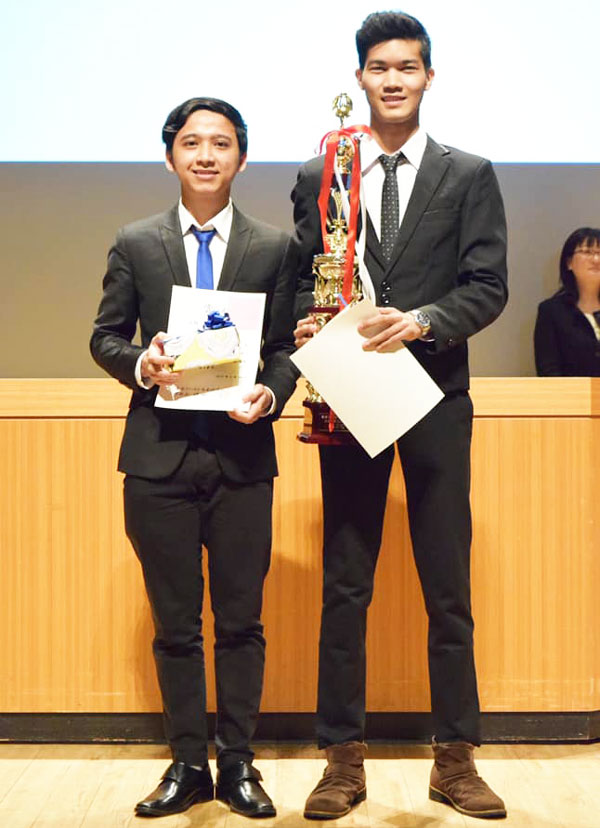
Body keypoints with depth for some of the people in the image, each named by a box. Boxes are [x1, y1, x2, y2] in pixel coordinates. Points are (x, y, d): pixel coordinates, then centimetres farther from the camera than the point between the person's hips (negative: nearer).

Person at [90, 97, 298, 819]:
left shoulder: (274, 247, 7)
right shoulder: (134, 244, 7)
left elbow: (287, 343, 7)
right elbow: (105, 336, 8)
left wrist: (271, 393, -13)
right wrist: (140, 365, -13)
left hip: (244, 455, 0)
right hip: (161, 455, 0)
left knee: (240, 621, 6)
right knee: (175, 623, 9)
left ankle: (237, 763, 20)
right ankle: (188, 764, 22)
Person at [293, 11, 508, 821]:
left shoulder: (469, 175, 5)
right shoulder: (319, 177, 9)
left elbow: (488, 286, -1)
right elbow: (303, 283, 10)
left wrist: (422, 320, -18)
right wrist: (310, 326, -11)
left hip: (436, 400, -1)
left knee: (448, 587, 4)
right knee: (344, 589, 5)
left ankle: (455, 761, 17)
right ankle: (345, 761, 16)